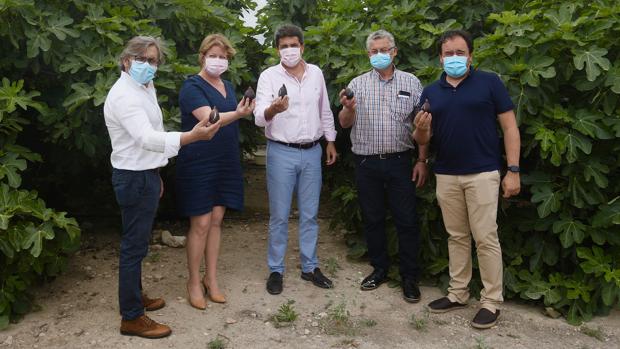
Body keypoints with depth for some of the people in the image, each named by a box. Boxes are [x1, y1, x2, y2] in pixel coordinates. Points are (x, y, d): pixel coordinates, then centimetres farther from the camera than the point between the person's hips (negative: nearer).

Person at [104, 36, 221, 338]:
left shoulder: (146, 88, 12)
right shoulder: (124, 95, -20)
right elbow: (146, 138, -34)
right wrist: (191, 136, -47)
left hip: (144, 175, 10)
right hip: (134, 177, -10)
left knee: (137, 242, 18)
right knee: (135, 245, -4)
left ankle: (134, 296, 33)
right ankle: (131, 318, 5)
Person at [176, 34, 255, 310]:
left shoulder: (227, 86, 13)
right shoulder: (192, 86, -11)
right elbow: (208, 119, -27)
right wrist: (238, 114, -42)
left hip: (225, 163, 7)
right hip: (198, 164, -6)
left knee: (216, 220, 10)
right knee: (201, 224, -3)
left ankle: (211, 279, 22)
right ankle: (194, 282, 13)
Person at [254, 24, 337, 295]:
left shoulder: (316, 73, 5)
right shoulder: (269, 76, -7)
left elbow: (325, 110, 16)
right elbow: (259, 118, -18)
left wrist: (330, 141, 16)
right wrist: (273, 109, -39)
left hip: (312, 152, 3)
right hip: (281, 152, -3)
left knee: (310, 214, 11)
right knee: (279, 216, 3)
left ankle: (309, 267, 23)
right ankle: (276, 270, 16)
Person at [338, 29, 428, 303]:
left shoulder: (411, 82, 5)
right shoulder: (357, 84, 6)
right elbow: (345, 124, 3)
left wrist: (422, 160, -3)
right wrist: (348, 108, -19)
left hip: (400, 161, -1)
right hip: (366, 163, 2)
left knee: (406, 221, 2)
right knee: (372, 219, 10)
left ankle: (409, 277, 14)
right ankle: (379, 269, 26)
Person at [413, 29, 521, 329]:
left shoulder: (489, 83, -1)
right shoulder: (431, 92, 10)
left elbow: (509, 127, -3)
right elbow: (423, 139, 12)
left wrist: (513, 170, -9)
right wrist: (421, 129, -12)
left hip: (482, 173, -4)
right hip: (446, 175, 4)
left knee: (485, 238, -1)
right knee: (456, 237, 12)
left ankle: (491, 301, 10)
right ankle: (458, 293, 23)